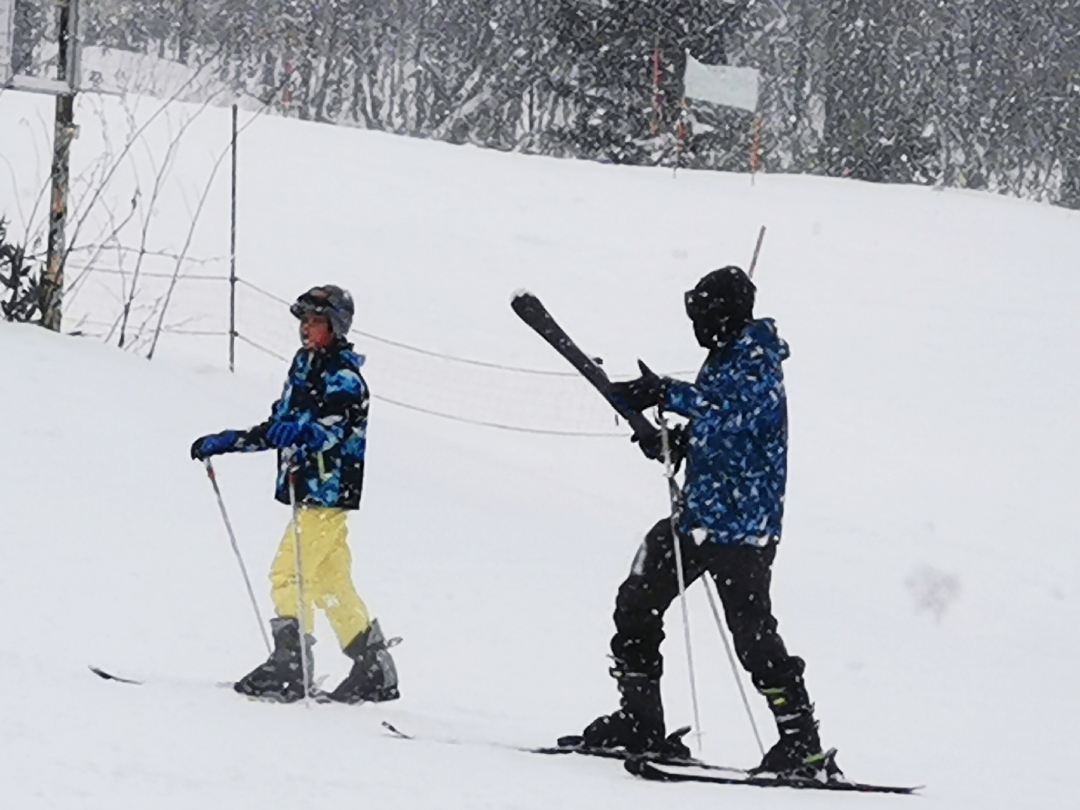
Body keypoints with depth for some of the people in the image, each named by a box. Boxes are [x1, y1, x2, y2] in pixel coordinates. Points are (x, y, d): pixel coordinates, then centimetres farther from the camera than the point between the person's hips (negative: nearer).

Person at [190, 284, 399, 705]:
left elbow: (332, 426, -25)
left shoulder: (343, 375, -9)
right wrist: (224, 443, 21)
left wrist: (298, 434, -44)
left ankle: (289, 665, -15)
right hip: (308, 491, 9)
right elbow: (277, 427, 24)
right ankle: (374, 670, 14)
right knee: (329, 582, 10)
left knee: (289, 572, -14)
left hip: (328, 491, -9)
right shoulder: (305, 366, 17)